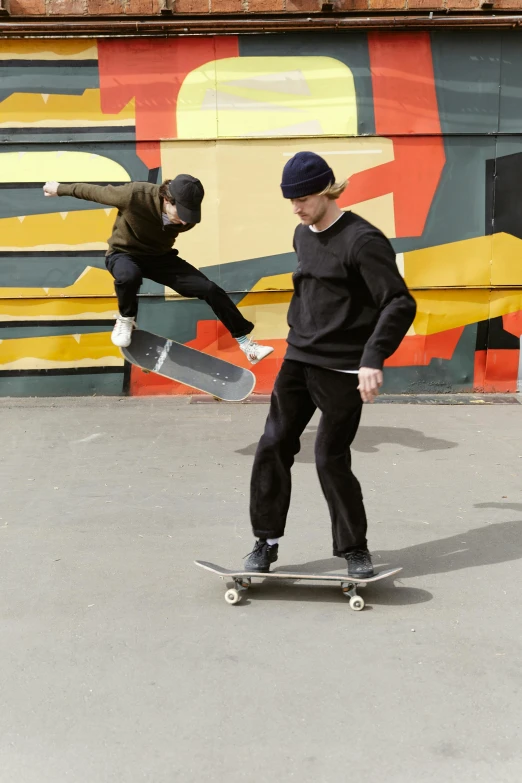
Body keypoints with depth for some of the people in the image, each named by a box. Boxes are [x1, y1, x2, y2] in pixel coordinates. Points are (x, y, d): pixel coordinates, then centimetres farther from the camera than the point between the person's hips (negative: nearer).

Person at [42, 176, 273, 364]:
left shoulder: (187, 217, -20)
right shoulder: (134, 195, -34)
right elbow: (96, 192, -17)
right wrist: (60, 189, -2)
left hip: (159, 256, 4)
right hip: (124, 253, -4)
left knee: (209, 289, -11)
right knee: (130, 275, -42)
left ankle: (246, 344, 0)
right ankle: (126, 319, -9)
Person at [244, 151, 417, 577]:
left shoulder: (362, 240, -14)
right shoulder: (303, 235, 10)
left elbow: (401, 304, -19)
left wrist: (373, 358, -28)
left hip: (343, 370, -7)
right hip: (298, 361, 7)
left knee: (330, 458, -3)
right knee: (273, 446, 2)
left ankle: (355, 549, 17)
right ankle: (266, 541, 15)